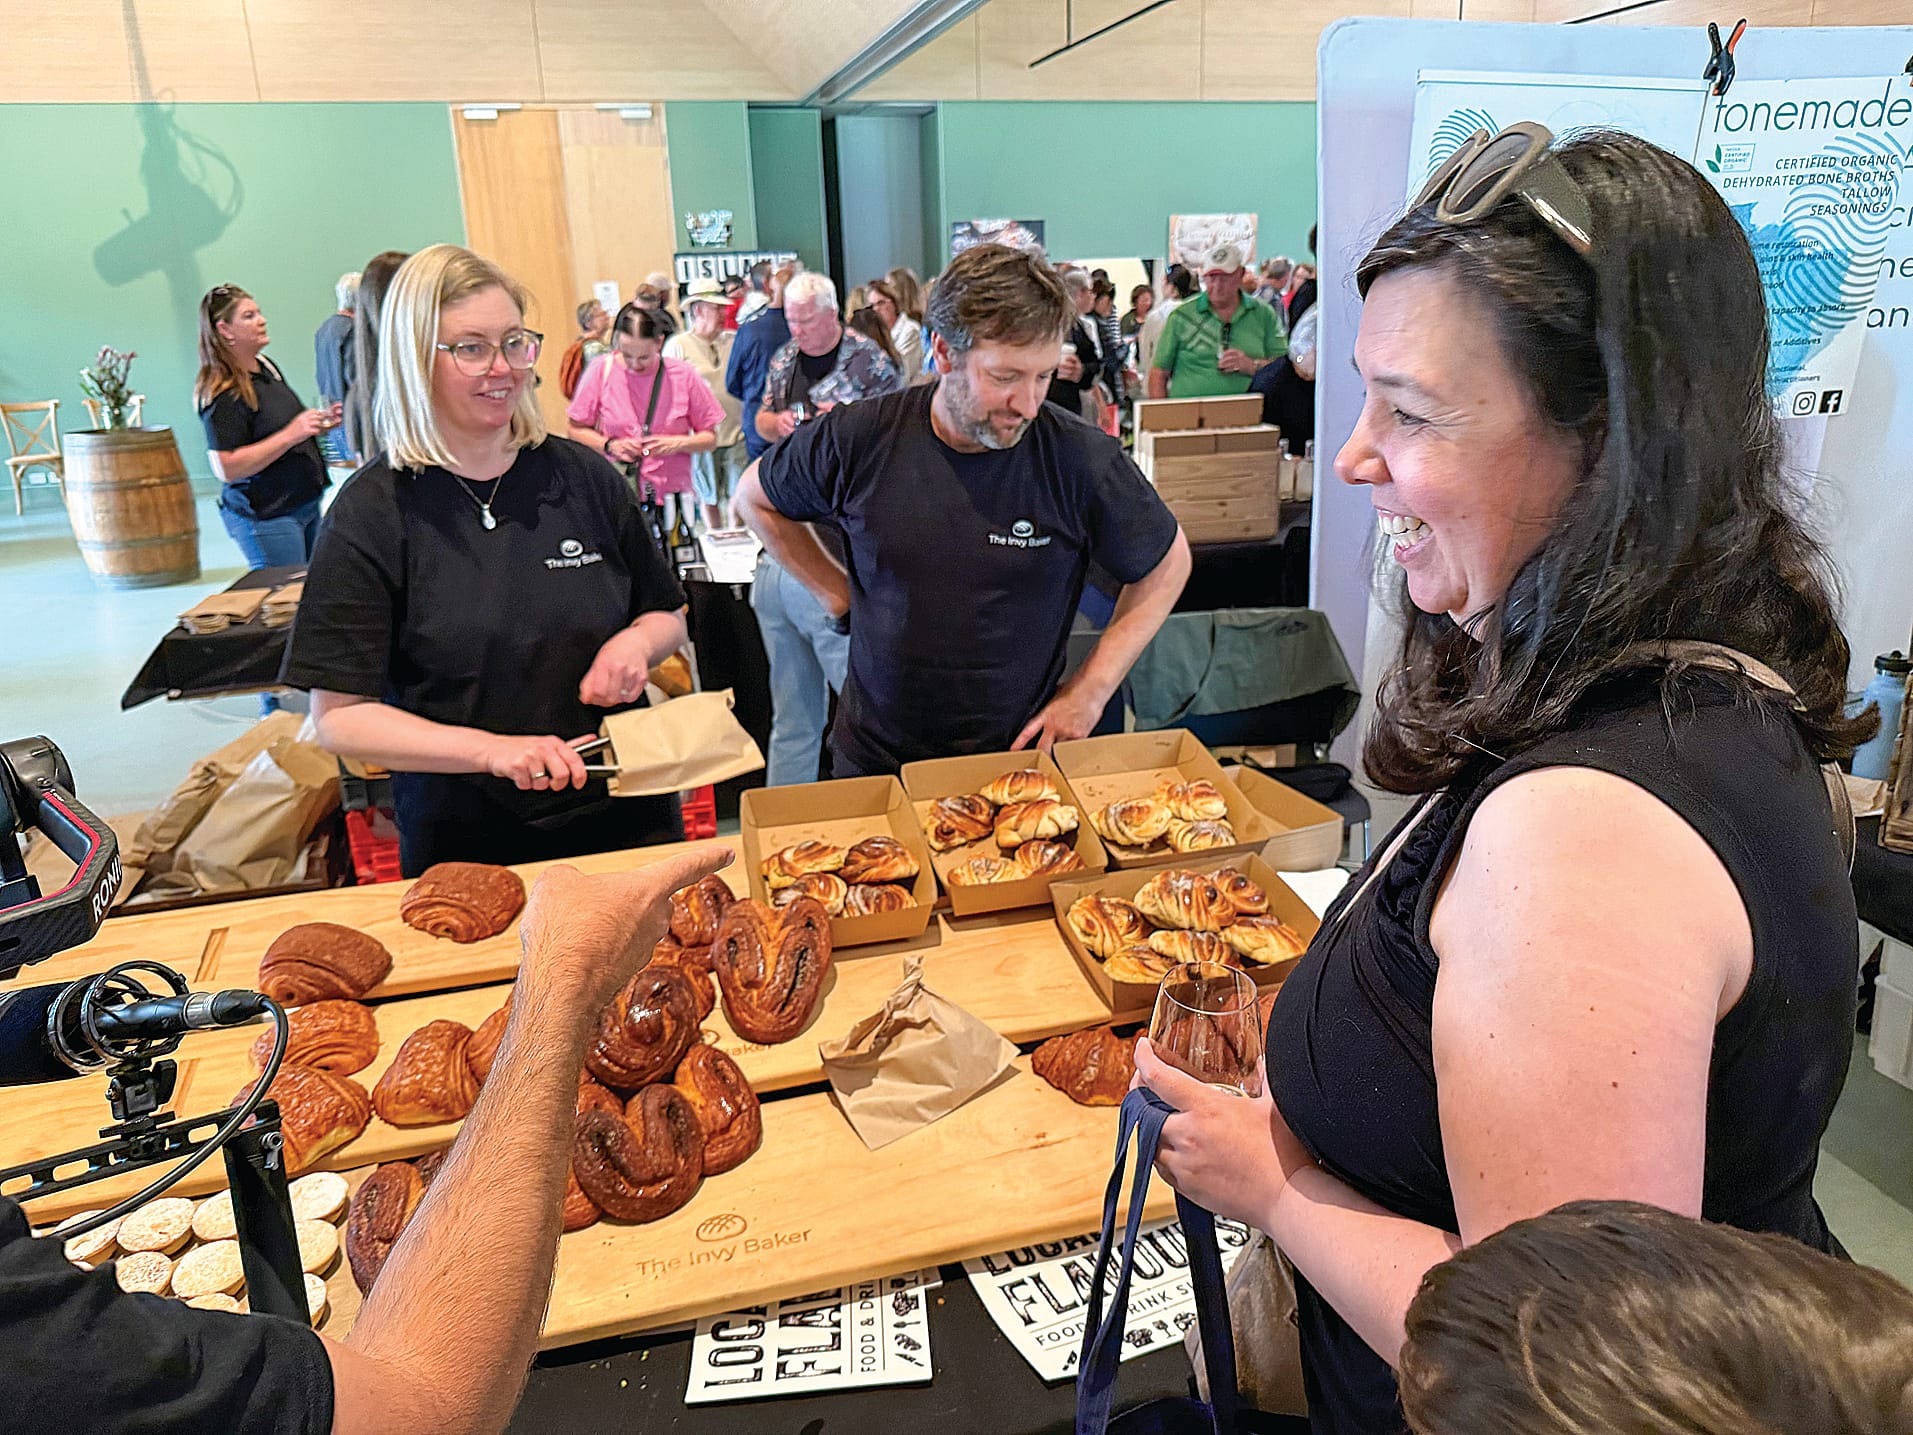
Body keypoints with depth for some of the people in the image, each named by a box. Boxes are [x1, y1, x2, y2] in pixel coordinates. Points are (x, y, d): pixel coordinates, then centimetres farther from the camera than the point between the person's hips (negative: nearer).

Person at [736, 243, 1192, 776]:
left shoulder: (1081, 460, -17)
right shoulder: (858, 439, -13)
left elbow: (1167, 564, -2)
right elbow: (755, 498, 6)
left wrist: (1090, 691, -7)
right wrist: (836, 592, 0)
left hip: (1021, 754, -1)